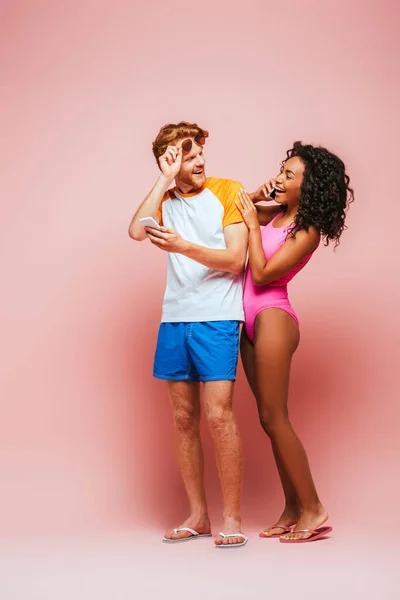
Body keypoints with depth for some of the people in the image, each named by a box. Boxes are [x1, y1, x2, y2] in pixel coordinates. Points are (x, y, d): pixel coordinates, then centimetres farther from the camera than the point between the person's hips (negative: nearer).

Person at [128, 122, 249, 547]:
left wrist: (182, 246, -20)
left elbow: (234, 260, -7)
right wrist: (165, 179, -5)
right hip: (173, 320, 5)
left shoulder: (228, 191, 2)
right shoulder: (167, 200, 13)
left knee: (218, 415, -10)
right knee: (183, 419, 6)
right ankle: (198, 516, 17)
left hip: (216, 320, -4)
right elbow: (136, 231, -8)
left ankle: (231, 516, 1)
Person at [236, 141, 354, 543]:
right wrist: (257, 195, 5)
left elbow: (262, 274, -17)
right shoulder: (277, 212, 9)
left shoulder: (306, 231, -12)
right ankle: (292, 509, 17)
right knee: (271, 420, 10)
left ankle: (313, 510, 1)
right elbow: (237, 207, 23)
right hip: (251, 322, 8)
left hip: (273, 319, -8)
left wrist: (253, 222, -12)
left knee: (274, 419, -7)